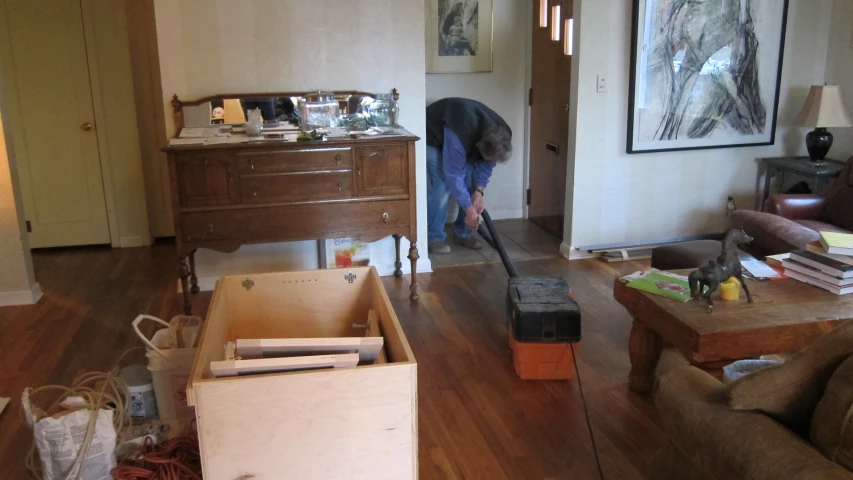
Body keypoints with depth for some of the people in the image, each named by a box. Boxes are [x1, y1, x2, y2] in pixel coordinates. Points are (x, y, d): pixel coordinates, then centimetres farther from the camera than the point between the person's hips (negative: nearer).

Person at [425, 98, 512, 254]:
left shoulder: (500, 135, -24)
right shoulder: (459, 137, -45)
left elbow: (486, 165, -8)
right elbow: (454, 175, -37)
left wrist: (479, 191, -21)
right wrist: (469, 209, -32)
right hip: (433, 139, -6)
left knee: (470, 184, -3)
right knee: (442, 186, -20)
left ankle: (463, 233, 10)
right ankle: (434, 237, -9)